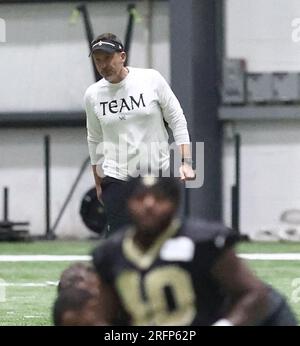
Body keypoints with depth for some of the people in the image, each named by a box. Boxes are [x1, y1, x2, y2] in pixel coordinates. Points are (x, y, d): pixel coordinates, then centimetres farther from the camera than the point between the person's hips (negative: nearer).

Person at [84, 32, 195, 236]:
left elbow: (177, 121, -1)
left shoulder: (151, 80, -6)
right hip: (117, 179, 1)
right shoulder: (93, 95, 1)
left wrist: (186, 162, -9)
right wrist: (98, 183, 15)